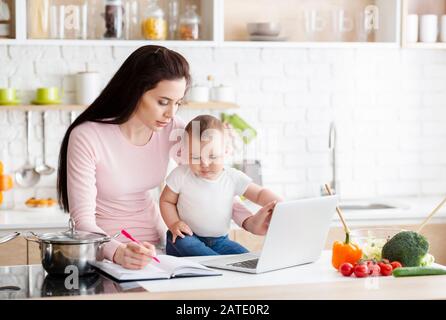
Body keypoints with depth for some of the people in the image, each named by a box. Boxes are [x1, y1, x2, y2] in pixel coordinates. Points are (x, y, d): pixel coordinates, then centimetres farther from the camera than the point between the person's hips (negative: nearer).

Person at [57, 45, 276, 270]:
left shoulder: (172, 131, -3)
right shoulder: (87, 137, -18)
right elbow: (83, 220, -20)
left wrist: (250, 220, -13)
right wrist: (118, 253, -40)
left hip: (155, 246, 4)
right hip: (103, 252, -4)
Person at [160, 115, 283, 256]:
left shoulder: (233, 178, -7)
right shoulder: (181, 175, -10)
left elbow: (259, 194, -4)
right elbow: (166, 201, 3)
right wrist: (173, 224, -14)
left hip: (219, 241, 2)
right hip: (187, 236, -1)